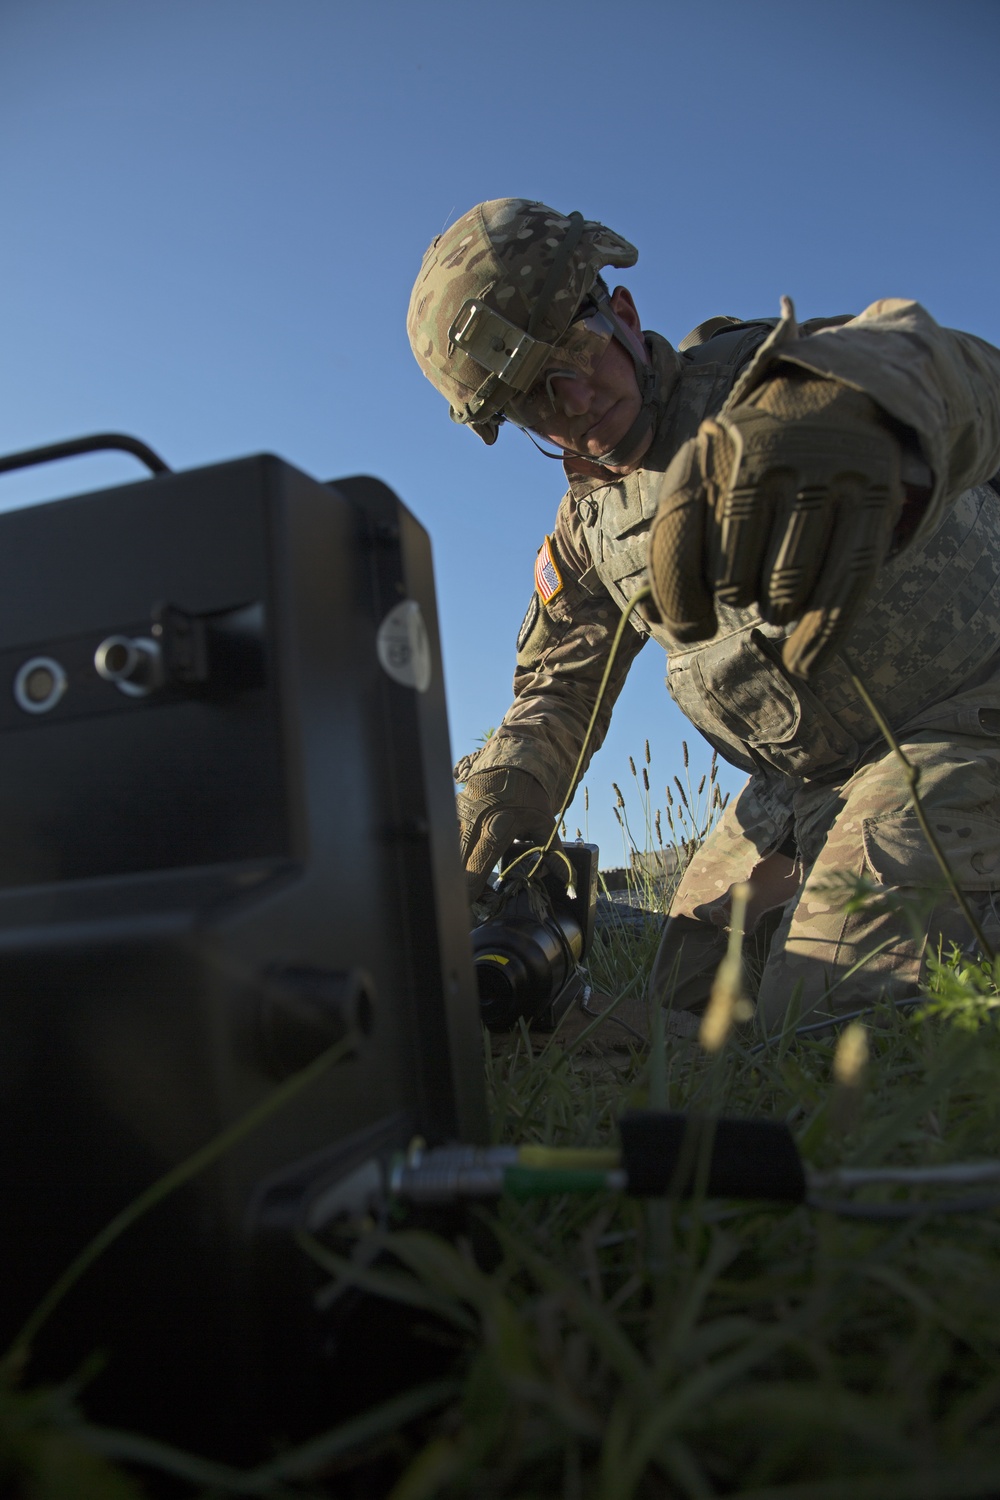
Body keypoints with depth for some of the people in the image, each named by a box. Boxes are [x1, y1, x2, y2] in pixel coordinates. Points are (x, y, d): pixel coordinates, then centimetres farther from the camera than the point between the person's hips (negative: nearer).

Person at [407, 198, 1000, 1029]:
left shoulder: (741, 376, -15)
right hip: (806, 780, 7)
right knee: (689, 992, 10)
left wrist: (837, 413, -60)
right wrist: (498, 795, -8)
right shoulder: (587, 526, 6)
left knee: (821, 1010, -19)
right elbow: (560, 689, 11)